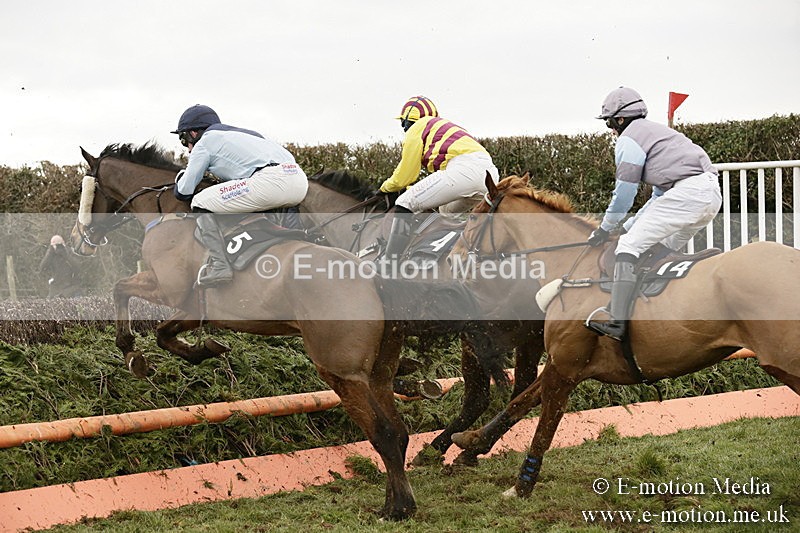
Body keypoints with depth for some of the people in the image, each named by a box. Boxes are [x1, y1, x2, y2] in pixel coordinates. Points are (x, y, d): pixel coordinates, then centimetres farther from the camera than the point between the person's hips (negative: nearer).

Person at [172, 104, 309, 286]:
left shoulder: (203, 143, 15)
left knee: (201, 203, 4)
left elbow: (184, 192, 17)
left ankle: (219, 266, -6)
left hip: (269, 181, -8)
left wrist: (180, 177, 38)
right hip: (300, 180, 8)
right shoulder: (238, 134, 37)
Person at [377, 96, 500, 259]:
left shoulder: (417, 129, 13)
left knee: (405, 203, -6)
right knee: (447, 211, 35)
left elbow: (404, 177, 12)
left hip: (464, 169, -9)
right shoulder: (443, 125, 38)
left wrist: (386, 187, 32)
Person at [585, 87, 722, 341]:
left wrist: (605, 229, 15)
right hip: (713, 193, 10)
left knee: (629, 245, -10)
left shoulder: (629, 138, 3)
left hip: (688, 191, -10)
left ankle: (617, 322, -20)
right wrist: (629, 225, 31)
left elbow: (624, 193, 2)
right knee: (664, 249, 25)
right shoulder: (655, 131, 33)